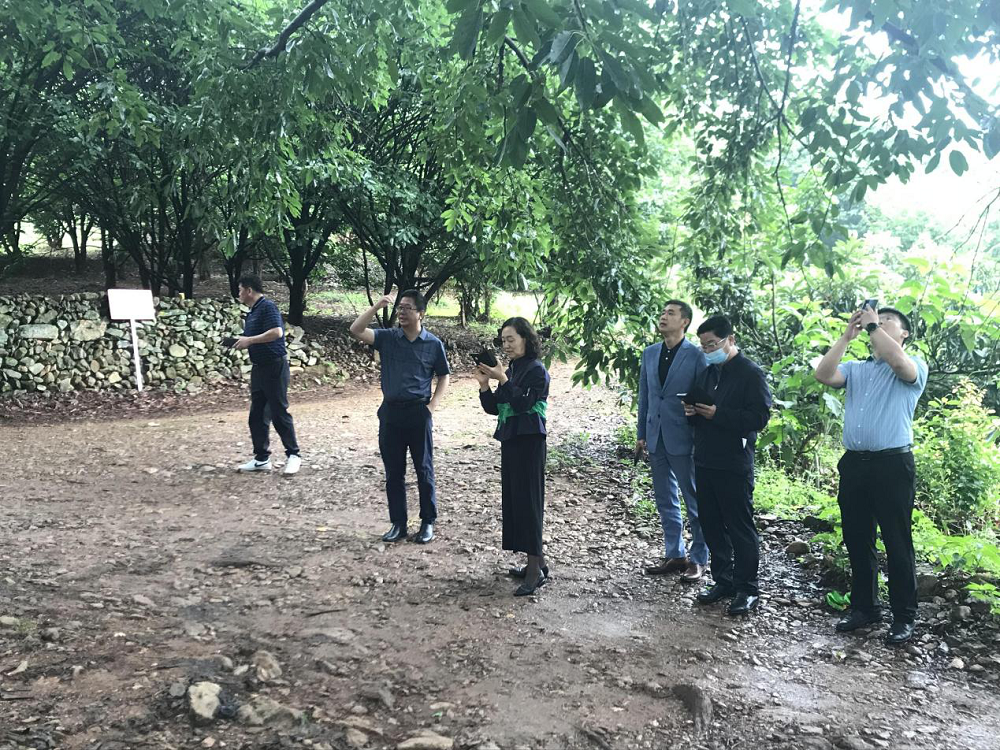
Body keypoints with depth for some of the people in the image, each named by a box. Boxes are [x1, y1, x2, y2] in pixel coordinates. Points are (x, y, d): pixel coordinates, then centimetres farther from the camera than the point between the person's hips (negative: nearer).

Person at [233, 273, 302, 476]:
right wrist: (242, 341, 6)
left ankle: (293, 455, 8)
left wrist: (250, 340, -21)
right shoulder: (252, 312, 15)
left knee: (279, 412, -4)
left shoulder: (268, 307, -12)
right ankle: (261, 458, 16)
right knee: (257, 415, 9)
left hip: (274, 367, -9)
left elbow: (276, 332, -25)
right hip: (258, 368, 9)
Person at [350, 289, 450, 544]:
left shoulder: (433, 344, -2)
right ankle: (398, 524, 20)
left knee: (424, 470, 6)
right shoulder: (387, 337, 2)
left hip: (418, 413, -2)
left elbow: (443, 377, 7)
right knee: (393, 472, 9)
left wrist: (432, 405, -5)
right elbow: (356, 330, -11)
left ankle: (428, 523, 18)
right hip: (391, 411, 2)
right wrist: (377, 306, -17)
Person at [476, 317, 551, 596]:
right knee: (513, 500, 9)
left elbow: (522, 404, -18)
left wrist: (503, 380, -19)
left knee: (527, 500, -8)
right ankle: (537, 561, 18)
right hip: (510, 441, 8)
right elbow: (493, 408, 12)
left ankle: (536, 569, -3)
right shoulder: (510, 371, 13)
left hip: (529, 442, -8)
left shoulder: (536, 370, -9)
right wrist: (484, 385, -3)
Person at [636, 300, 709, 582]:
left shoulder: (696, 355, -8)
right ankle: (674, 555, 26)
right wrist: (641, 433, 11)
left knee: (694, 501, 5)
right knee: (665, 500, 14)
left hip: (683, 439, -6)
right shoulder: (650, 353, 9)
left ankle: (698, 559, 16)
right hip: (656, 438, 6)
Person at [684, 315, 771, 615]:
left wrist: (717, 414, -22)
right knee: (711, 524, 13)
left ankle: (747, 589, 12)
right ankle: (723, 580, 27)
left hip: (734, 465, -7)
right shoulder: (707, 372, 13)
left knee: (740, 527, 1)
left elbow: (759, 418, -17)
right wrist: (692, 411, 1)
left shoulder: (750, 373, -10)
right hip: (705, 461, 8)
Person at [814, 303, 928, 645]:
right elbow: (823, 374, -3)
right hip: (854, 463, 5)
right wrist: (847, 335, -4)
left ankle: (904, 616, 12)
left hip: (892, 464, -5)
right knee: (857, 540, 12)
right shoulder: (854, 369, 15)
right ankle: (864, 607, 25)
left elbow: (899, 362, -23)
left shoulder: (914, 368, 1)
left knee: (897, 543, 1)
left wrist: (873, 325, -15)